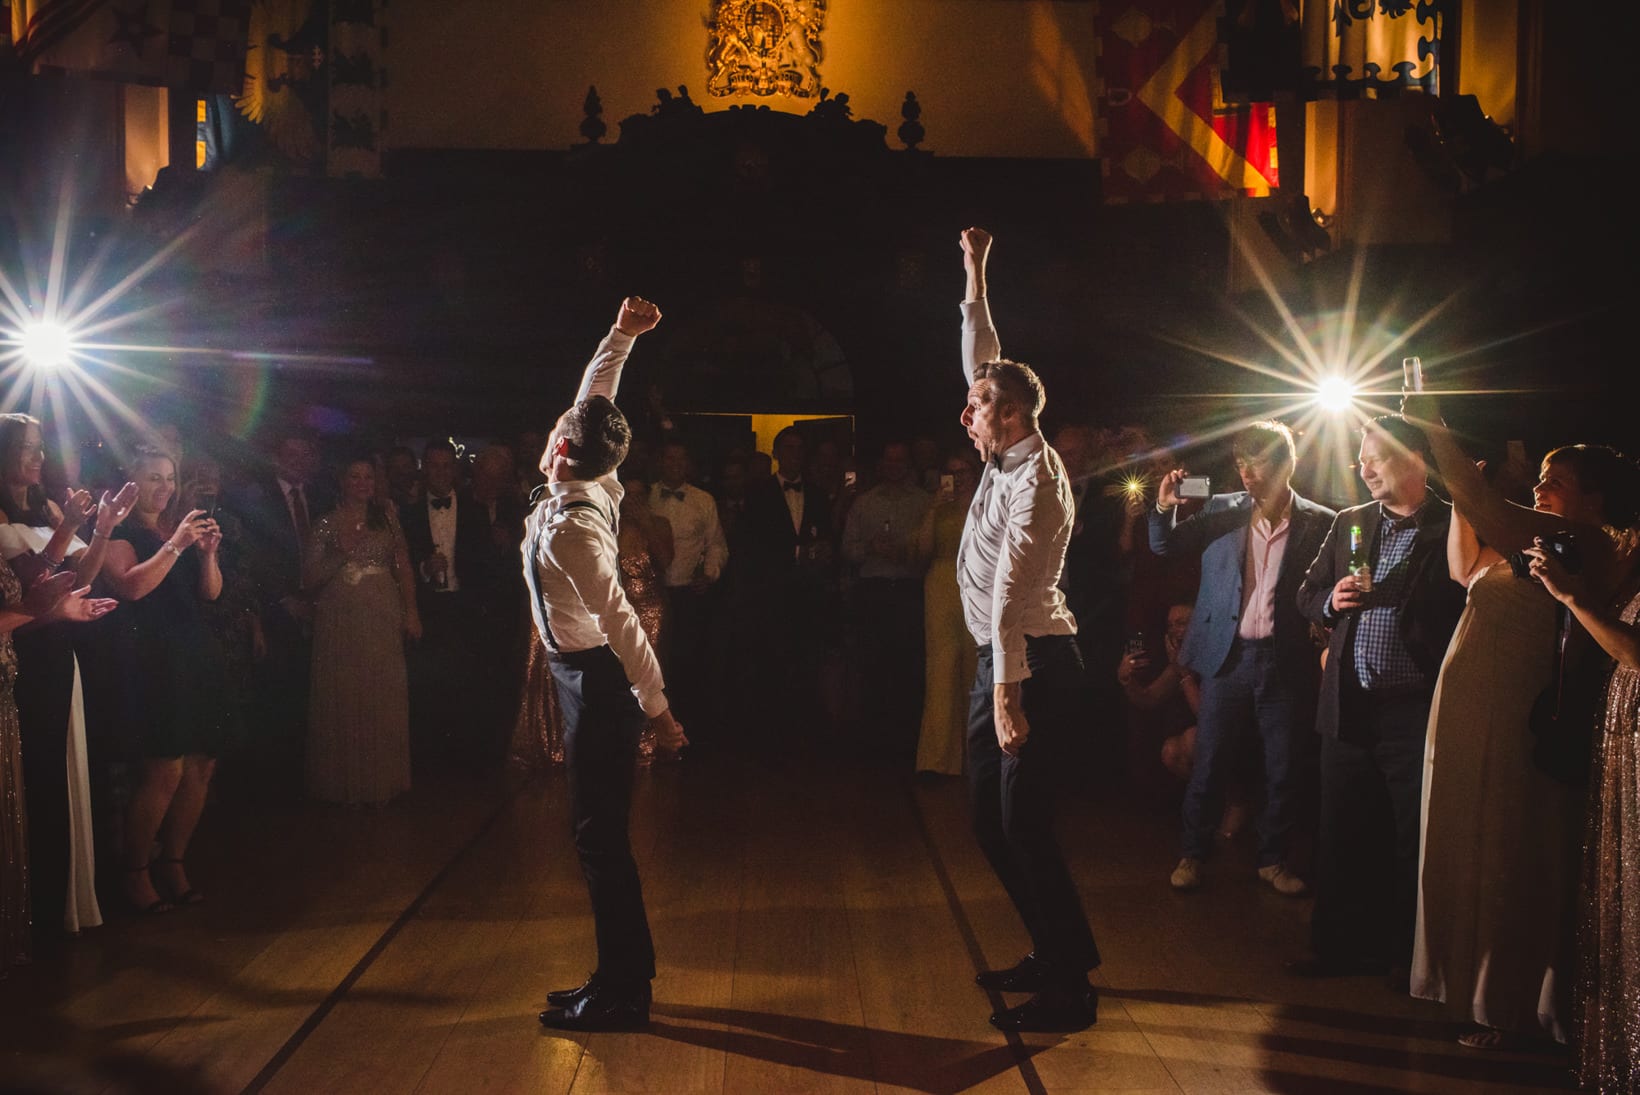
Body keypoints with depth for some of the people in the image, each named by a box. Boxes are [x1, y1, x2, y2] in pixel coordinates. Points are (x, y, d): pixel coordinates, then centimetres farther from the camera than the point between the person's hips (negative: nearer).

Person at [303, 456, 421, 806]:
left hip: (383, 619, 1)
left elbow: (403, 566, 9)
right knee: (343, 699, 1)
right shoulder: (327, 524, 5)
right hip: (341, 620, -1)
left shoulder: (387, 517, 11)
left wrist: (411, 612, 0)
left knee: (384, 699, 2)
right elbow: (309, 579, 1)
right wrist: (341, 552, -12)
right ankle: (347, 781, 13)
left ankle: (383, 778, 15)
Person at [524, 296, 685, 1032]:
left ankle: (621, 994, 6)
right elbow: (594, 397, 14)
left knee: (599, 835, -2)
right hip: (590, 674, 9)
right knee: (601, 833, 15)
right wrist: (621, 336, 9)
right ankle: (624, 975, 24)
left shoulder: (568, 525, -23)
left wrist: (656, 708, -22)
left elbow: (619, 620, -24)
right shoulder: (593, 487, 1)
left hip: (595, 680, -9)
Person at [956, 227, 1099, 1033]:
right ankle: (1053, 954, 25)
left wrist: (1008, 695, -25)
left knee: (1024, 826, -8)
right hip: (1001, 663, 10)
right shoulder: (1005, 457, 9)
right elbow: (985, 363, 24)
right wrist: (975, 277, 26)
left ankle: (1070, 990, 1)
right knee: (991, 822, 13)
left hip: (1033, 664, -10)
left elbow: (1011, 593, -22)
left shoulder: (1033, 481, -16)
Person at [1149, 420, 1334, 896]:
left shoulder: (1319, 523, -2)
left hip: (1287, 661, -1)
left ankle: (1272, 859, 25)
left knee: (1285, 771, 8)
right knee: (1209, 765, 6)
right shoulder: (1222, 510, 3)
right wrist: (1165, 507, -10)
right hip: (1228, 658, 1)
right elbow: (1165, 547, 8)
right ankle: (1192, 853, 19)